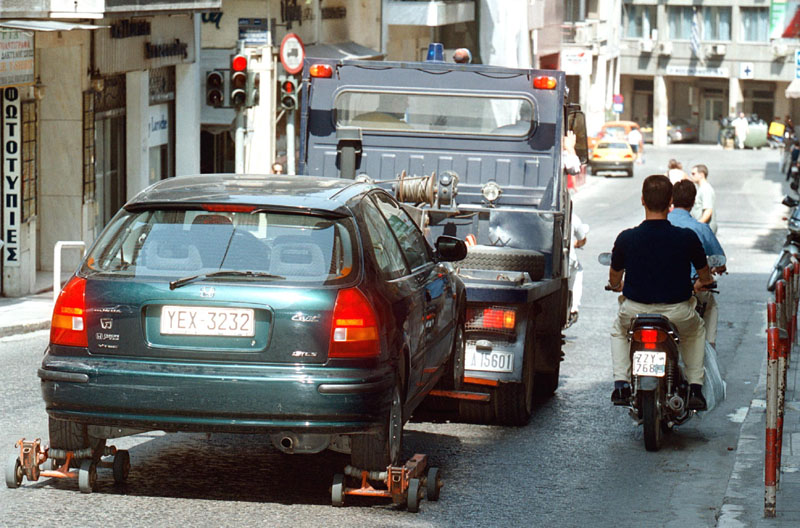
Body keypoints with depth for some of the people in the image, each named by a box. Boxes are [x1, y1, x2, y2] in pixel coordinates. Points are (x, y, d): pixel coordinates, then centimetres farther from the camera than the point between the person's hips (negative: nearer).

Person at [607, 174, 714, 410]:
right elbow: (705, 276, 7)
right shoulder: (687, 237, -12)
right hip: (678, 313, 0)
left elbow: (614, 280, 7)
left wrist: (618, 286, 32)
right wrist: (701, 283, 32)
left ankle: (621, 384, 20)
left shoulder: (626, 238, -10)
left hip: (636, 310, 0)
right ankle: (696, 388, 23)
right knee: (697, 330, 34)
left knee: (618, 330, 34)